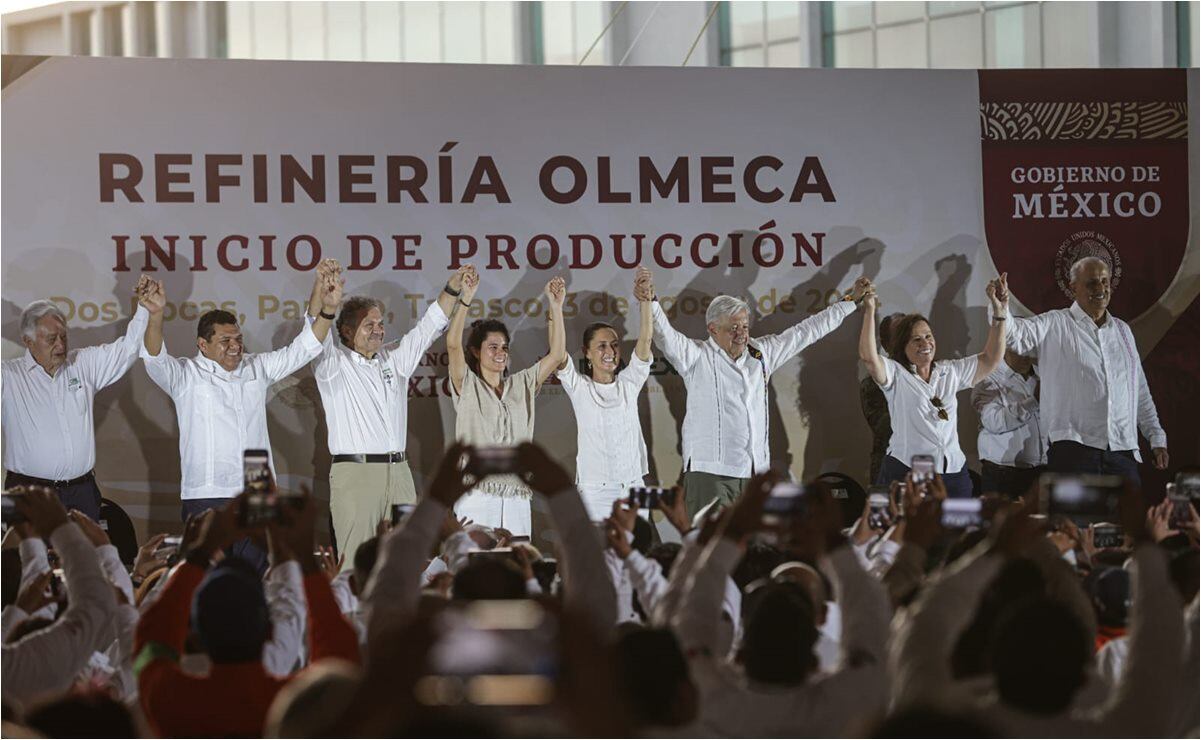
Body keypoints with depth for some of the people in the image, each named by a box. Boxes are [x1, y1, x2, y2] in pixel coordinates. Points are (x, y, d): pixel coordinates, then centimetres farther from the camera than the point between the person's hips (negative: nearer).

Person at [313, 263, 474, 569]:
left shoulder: (395, 359, 20)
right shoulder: (333, 363, 3)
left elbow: (428, 328, 20)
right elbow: (318, 337, -15)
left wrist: (453, 289, 10)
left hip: (398, 472, 5)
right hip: (355, 472, -5)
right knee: (357, 564, -10)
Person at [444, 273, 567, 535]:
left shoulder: (521, 385, 16)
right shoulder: (467, 386, 5)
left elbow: (557, 355, 9)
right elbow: (453, 345, -10)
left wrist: (556, 307, 2)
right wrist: (466, 299, -18)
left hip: (516, 496, 4)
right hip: (477, 492, -4)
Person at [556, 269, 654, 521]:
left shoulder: (629, 383, 9)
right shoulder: (579, 387, 2)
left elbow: (645, 341, -2)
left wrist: (645, 301, -15)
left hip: (632, 484, 3)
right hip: (594, 488, -3)